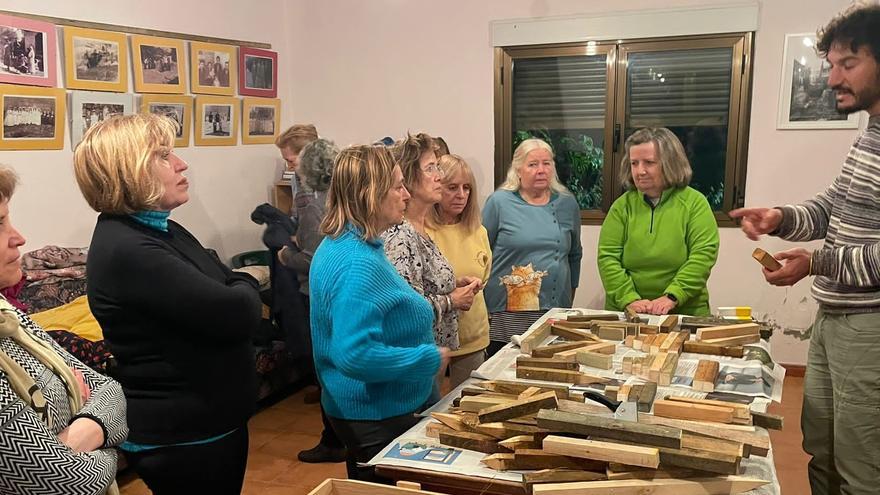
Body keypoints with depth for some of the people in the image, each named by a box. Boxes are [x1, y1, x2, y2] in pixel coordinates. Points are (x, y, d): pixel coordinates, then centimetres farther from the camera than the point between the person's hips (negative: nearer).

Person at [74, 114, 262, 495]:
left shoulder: (161, 230, 8)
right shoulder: (126, 250, -24)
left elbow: (233, 284, 11)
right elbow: (238, 315, -28)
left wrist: (239, 291, -12)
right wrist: (246, 289, -6)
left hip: (210, 420, 9)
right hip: (183, 437, -9)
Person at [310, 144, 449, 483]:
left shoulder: (340, 244, 5)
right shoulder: (358, 264, -28)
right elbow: (355, 355, -35)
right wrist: (430, 359, -24)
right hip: (379, 418, -10)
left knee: (365, 489, 24)